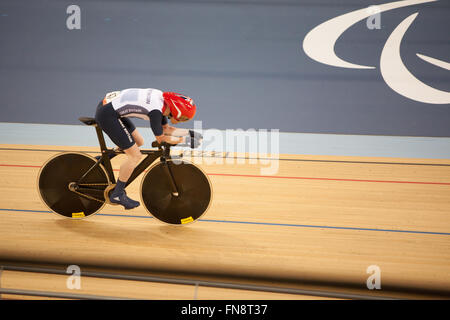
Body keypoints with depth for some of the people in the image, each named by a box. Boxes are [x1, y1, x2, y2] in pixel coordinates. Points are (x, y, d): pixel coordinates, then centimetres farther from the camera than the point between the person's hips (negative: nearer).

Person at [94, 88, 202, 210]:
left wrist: (189, 133, 10)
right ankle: (117, 195, 5)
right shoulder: (155, 110, -21)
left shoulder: (162, 100, 6)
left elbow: (166, 129, 17)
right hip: (106, 114, -10)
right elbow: (161, 139, -10)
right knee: (135, 156, -6)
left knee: (138, 142, 18)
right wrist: (185, 140, -4)